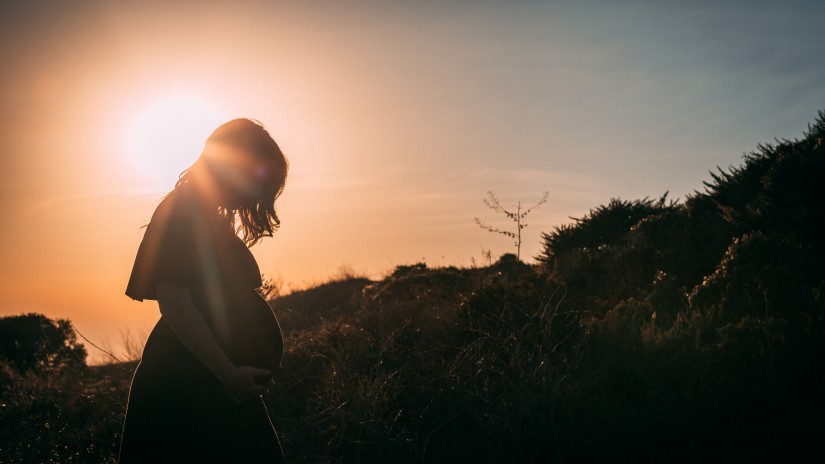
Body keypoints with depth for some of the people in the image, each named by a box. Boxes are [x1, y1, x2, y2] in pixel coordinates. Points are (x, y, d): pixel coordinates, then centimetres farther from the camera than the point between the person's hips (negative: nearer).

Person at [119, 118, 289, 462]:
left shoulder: (212, 220, 17)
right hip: (186, 387, -10)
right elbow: (176, 305, -21)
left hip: (221, 383, 10)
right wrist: (229, 373, -20)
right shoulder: (181, 215, -13)